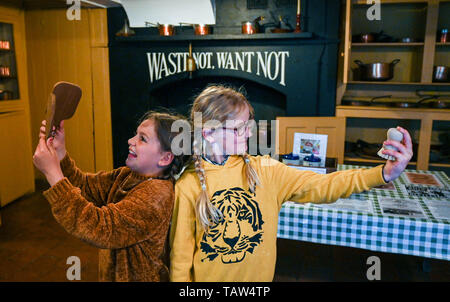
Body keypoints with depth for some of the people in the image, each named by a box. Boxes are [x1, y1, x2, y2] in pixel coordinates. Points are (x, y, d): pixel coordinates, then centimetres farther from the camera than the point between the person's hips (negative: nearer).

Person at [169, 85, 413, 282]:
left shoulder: (263, 170, -10)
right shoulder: (187, 186, -15)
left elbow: (318, 186, -18)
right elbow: (181, 253, -7)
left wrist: (384, 173, -27)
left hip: (258, 276, 2)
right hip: (207, 277, -2)